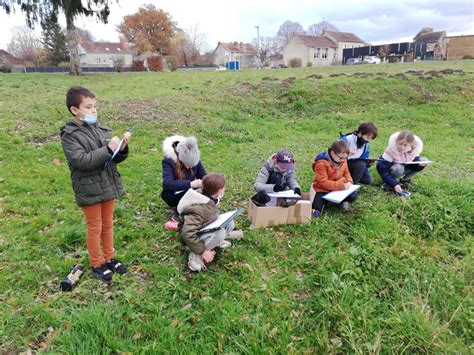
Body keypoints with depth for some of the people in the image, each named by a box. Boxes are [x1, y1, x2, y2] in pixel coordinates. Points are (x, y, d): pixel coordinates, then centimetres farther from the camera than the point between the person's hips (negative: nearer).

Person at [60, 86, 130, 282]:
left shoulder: (101, 129, 4)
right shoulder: (69, 135, -11)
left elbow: (115, 158, 5)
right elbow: (82, 160, -24)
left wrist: (122, 148, -16)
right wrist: (108, 149, -25)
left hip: (108, 185, 5)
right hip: (89, 190, -5)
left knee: (108, 224, 18)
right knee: (95, 227, 9)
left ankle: (109, 257, 36)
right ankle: (97, 264, 27)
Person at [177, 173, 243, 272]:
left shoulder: (209, 197, -11)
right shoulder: (199, 209, -36)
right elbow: (188, 234, -39)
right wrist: (203, 251, -32)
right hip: (191, 235, -8)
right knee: (220, 232, -32)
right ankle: (195, 255, -16)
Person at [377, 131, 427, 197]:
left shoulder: (414, 149, -17)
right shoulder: (390, 151, -32)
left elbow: (415, 162, -7)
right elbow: (383, 171, -34)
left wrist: (419, 164, -33)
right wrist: (395, 184, -42)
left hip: (404, 167, 6)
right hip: (391, 169, -6)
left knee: (424, 161, -10)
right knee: (398, 168, -39)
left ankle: (405, 180, -1)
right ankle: (388, 184, -13)